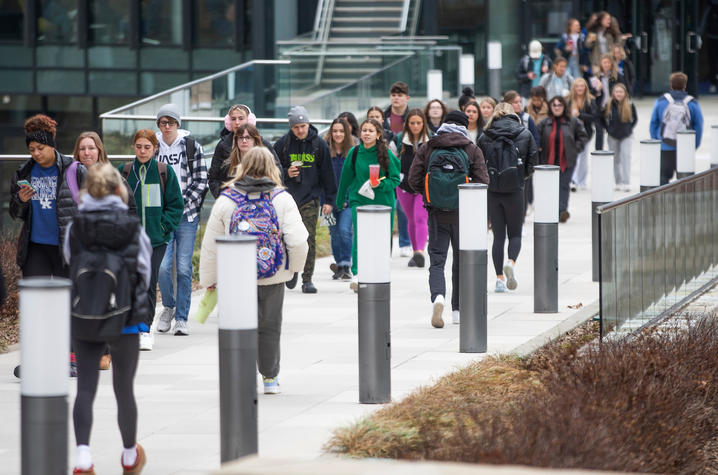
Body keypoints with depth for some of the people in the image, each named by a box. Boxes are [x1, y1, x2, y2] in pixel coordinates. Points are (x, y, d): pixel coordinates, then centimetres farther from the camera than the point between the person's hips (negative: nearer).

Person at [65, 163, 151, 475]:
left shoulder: (75, 227, -4)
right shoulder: (132, 227, -6)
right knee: (124, 388, 14)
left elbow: (70, 263, 6)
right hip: (124, 320, -1)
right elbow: (144, 272, 2)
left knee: (85, 387, 3)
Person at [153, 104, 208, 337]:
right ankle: (168, 306, 16)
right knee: (162, 266, -10)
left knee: (184, 268, -1)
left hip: (187, 215, -1)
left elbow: (201, 182, 2)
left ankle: (181, 318, 8)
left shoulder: (192, 146, 3)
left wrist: (182, 204, -10)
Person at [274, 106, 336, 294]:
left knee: (309, 239, -5)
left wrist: (329, 200, 3)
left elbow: (327, 173, 6)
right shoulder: (282, 144, 2)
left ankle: (307, 279, 0)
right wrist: (286, 173, -12)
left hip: (310, 199, -1)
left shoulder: (319, 144, 2)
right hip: (288, 198, 1)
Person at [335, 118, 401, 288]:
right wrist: (340, 202, 22)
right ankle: (357, 273, -26)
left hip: (383, 202, 0)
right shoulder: (354, 152, 1)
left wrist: (381, 184, -20)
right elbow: (346, 178, 13)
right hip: (359, 200, 0)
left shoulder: (386, 154, -4)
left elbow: (395, 179, 0)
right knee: (360, 233, -20)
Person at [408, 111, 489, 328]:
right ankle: (458, 310, 19)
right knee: (461, 261, 14)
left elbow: (413, 180, -2)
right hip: (462, 212, 0)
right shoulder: (472, 150, -2)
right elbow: (482, 182, -7)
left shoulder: (427, 148, 1)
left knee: (436, 261, 2)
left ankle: (437, 296, -25)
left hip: (436, 212, 0)